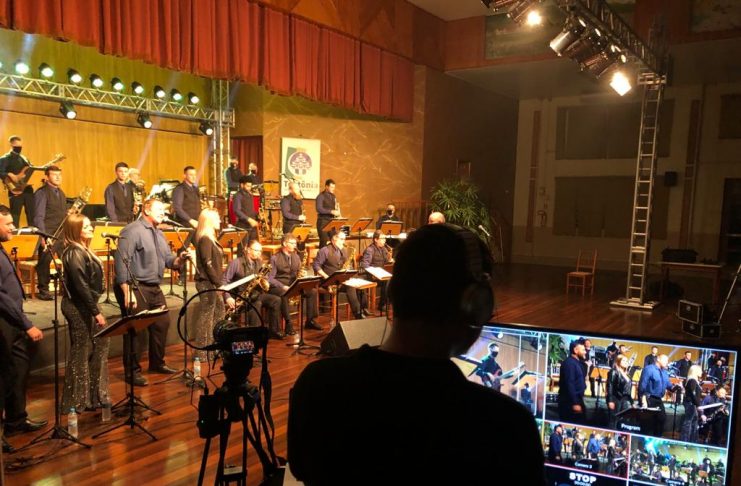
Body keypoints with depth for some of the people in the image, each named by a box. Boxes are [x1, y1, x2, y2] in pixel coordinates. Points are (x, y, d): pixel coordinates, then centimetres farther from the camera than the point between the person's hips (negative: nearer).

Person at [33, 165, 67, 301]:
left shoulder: (61, 193, 16)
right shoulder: (41, 193, -7)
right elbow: (38, 217, -13)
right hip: (48, 234, -7)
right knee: (45, 261, 0)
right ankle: (43, 290, 10)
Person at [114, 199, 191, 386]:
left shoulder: (159, 234, 17)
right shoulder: (132, 231, -12)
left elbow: (168, 260, 16)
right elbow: (122, 262, -19)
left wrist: (180, 258, -7)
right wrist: (127, 291, -24)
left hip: (154, 288, 9)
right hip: (135, 288, -9)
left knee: (162, 324, 15)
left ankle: (157, 363, 31)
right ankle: (133, 371, 11)